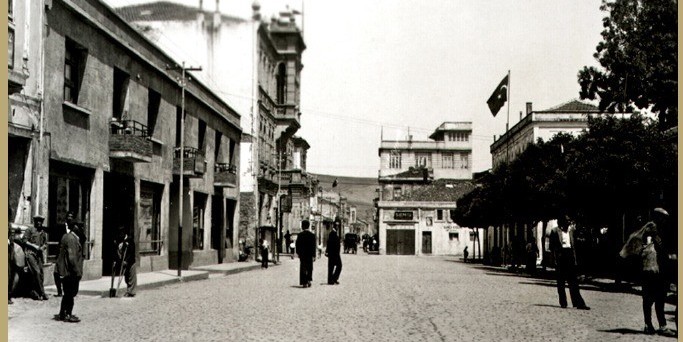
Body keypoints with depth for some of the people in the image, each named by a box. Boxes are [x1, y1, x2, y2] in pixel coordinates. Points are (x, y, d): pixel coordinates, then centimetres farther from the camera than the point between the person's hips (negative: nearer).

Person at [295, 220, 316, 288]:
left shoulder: (300, 235, -5)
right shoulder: (312, 235, -2)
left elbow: (297, 244, -4)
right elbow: (313, 246, -4)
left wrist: (297, 252, 10)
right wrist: (313, 255, -2)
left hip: (302, 254, -1)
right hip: (310, 254, 1)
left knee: (303, 268, 4)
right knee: (309, 268, 15)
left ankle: (304, 282, -1)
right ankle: (309, 280, 7)